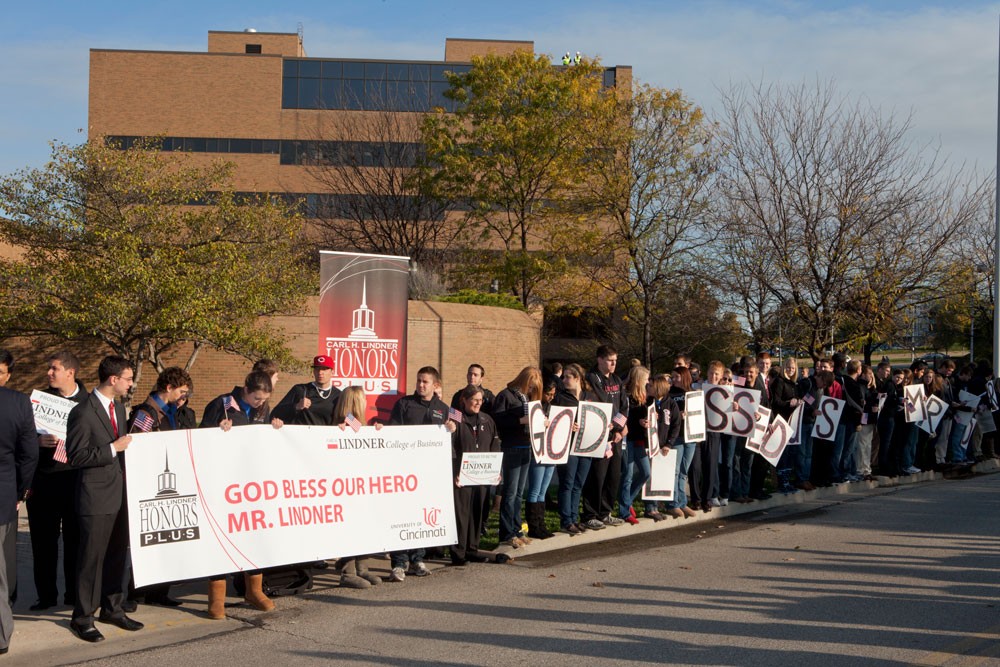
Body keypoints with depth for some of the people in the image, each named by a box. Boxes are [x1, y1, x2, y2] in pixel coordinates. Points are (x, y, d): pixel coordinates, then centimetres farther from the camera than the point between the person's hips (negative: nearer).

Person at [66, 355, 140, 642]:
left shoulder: (118, 407, 13)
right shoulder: (83, 412, -15)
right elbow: (75, 456, -17)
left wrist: (129, 443, 7)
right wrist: (113, 448, -19)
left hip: (120, 493, 8)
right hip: (96, 497, -8)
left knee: (118, 553, 15)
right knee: (92, 557, 0)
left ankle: (112, 609, 28)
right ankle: (83, 617, 11)